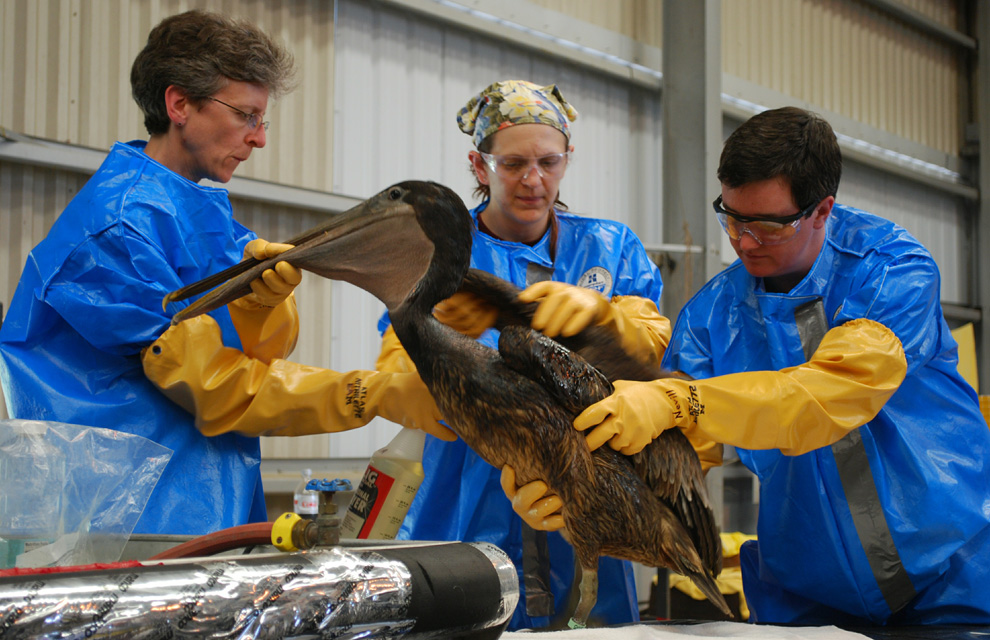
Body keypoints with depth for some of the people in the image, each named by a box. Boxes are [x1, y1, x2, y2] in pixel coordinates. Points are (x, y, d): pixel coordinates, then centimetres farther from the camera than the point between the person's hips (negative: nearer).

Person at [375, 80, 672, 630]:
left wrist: (599, 311, -23)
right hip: (468, 519, -1)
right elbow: (391, 387, -6)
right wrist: (440, 336, -27)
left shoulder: (609, 248, 11)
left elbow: (655, 352, -3)